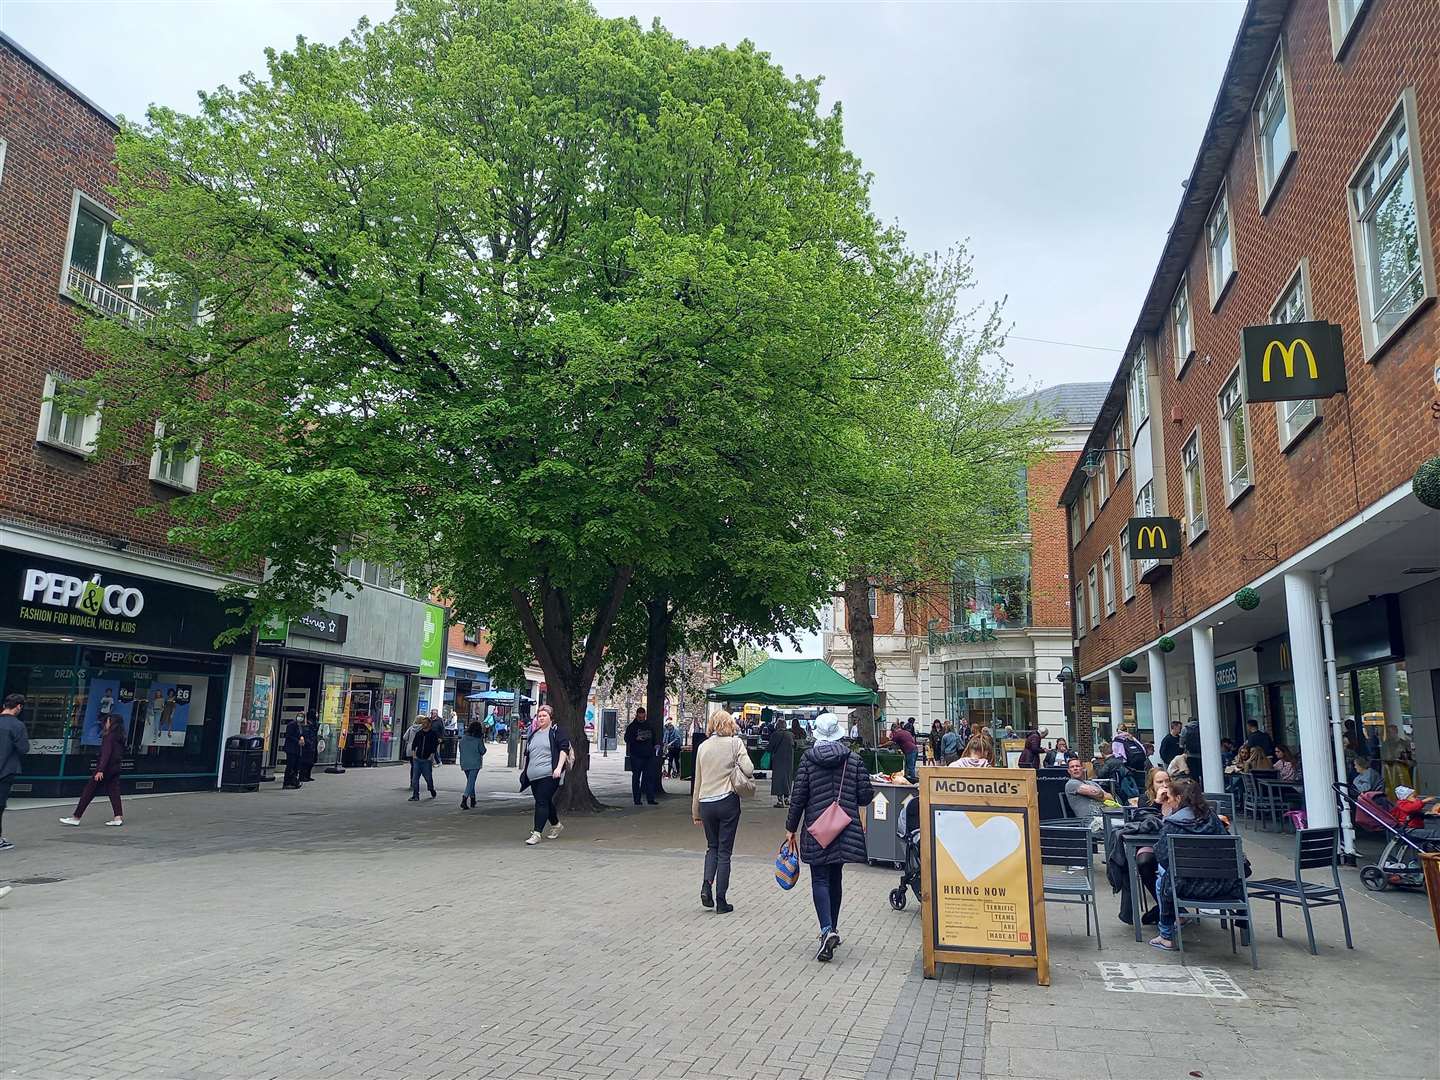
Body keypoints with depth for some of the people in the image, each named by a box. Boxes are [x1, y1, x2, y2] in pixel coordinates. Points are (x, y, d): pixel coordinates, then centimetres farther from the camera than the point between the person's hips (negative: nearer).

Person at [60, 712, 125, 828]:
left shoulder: (109, 737, -14)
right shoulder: (120, 737, 10)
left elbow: (106, 754, -21)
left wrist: (100, 770, -24)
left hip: (106, 768, -8)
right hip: (115, 769, 8)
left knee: (88, 792, 1)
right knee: (114, 791, 7)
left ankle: (76, 817, 7)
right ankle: (118, 817, 0)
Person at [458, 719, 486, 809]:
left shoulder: (463, 738, 2)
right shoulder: (478, 739, -12)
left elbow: (461, 750, 10)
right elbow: (483, 751, -4)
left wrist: (461, 763, 19)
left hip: (465, 763, 5)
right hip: (475, 764, -5)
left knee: (470, 781, 19)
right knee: (471, 782, -5)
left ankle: (472, 800, 25)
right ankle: (464, 798, -22)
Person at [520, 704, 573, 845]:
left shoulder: (556, 732, 0)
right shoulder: (533, 734, 19)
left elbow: (564, 749, -7)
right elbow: (527, 754, 26)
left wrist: (559, 767, -17)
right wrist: (524, 770, 21)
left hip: (549, 775, -7)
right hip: (533, 775, 7)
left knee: (542, 802, -12)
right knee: (546, 802, 14)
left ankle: (536, 833, -11)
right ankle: (556, 825, 34)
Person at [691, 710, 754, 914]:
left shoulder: (703, 746, 8)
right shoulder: (735, 742, -3)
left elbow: (697, 782, 12)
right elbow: (748, 769, -16)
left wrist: (695, 812, 18)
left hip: (706, 803, 3)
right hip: (727, 801, -3)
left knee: (712, 847, 20)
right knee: (724, 851, 5)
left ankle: (706, 884, -1)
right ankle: (721, 901, 7)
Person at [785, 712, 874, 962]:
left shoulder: (808, 758, -5)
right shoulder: (853, 758, 0)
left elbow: (798, 796, -5)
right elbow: (866, 796, -1)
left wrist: (791, 828, 5)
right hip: (845, 829, 3)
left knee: (820, 880, 0)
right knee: (835, 878, 17)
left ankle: (827, 929, -19)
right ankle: (832, 930, 25)